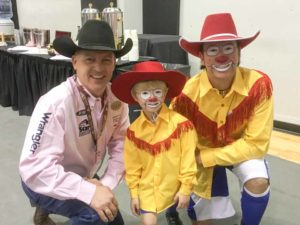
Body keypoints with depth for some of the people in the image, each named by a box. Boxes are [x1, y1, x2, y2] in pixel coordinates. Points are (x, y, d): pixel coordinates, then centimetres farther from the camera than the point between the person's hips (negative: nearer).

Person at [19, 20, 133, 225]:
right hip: (44, 183, -6)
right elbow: (34, 168, -36)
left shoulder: (117, 97, -14)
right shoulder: (56, 102, -33)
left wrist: (107, 184, -21)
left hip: (83, 177, 7)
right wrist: (89, 192, -42)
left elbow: (121, 144, -8)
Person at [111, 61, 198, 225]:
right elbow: (132, 165, -2)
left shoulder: (180, 123, -19)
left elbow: (188, 158, -14)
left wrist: (186, 188, -9)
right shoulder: (133, 130, -10)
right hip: (147, 188, 1)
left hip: (173, 186, 0)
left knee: (172, 209, 26)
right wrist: (134, 192, 1)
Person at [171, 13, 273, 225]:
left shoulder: (259, 84, -29)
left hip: (242, 149, 0)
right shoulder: (188, 93, -28)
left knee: (258, 183, -30)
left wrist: (204, 158, -28)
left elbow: (256, 143, -25)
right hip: (202, 150, 0)